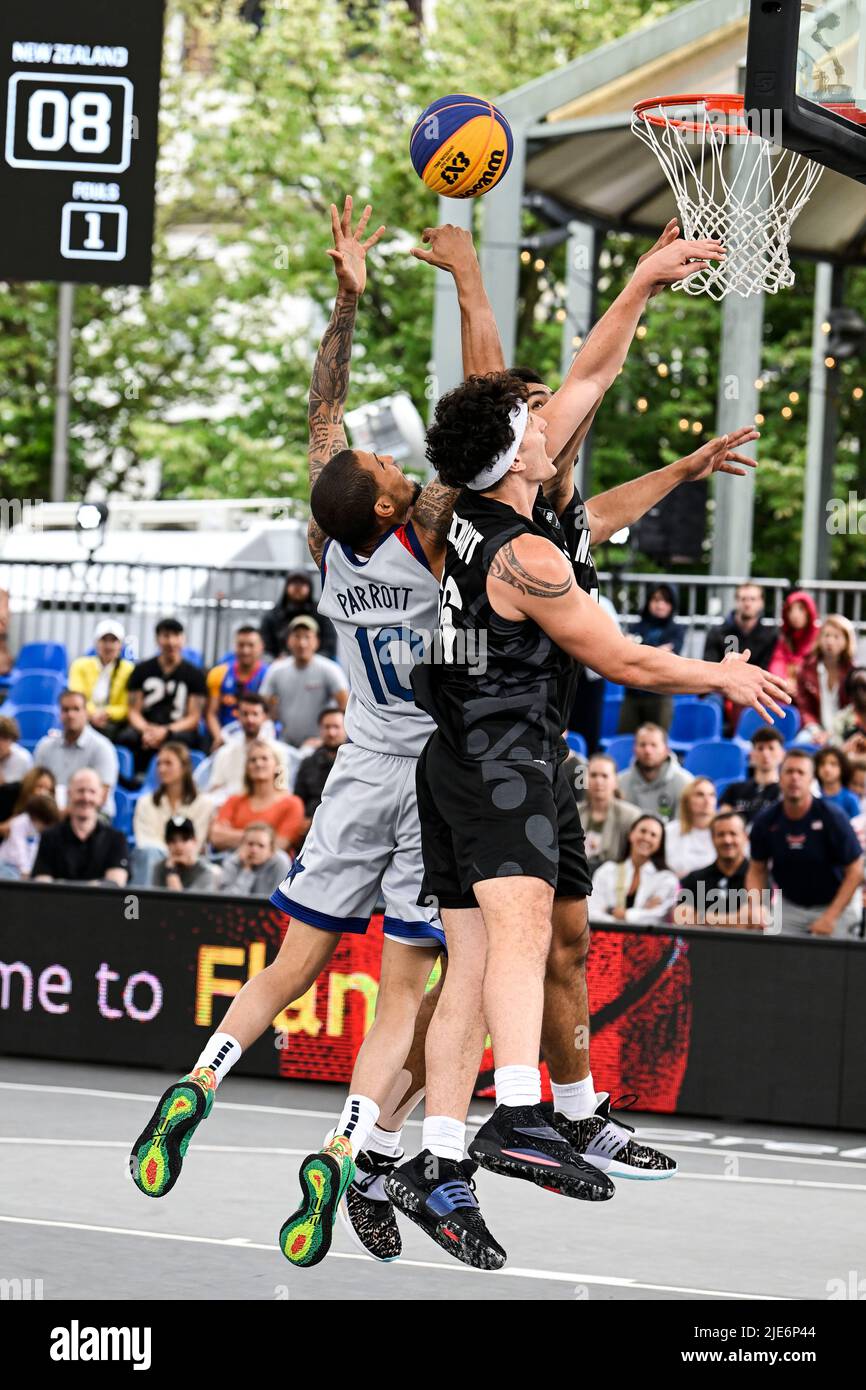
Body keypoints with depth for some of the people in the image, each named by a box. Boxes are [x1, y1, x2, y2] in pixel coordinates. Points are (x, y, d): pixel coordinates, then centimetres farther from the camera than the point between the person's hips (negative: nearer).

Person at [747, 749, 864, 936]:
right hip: (788, 905, 3)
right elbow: (757, 871, 4)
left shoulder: (833, 817, -16)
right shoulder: (766, 821, -7)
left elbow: (855, 872, -12)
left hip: (832, 905, -3)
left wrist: (830, 917, -18)